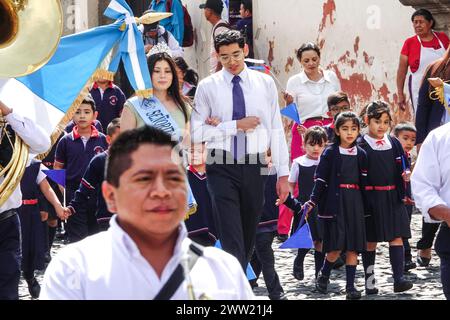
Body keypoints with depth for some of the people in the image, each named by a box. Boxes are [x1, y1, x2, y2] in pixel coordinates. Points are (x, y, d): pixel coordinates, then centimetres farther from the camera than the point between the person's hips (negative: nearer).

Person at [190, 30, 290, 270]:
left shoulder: (265, 84, 7)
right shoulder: (207, 87, 1)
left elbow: (276, 130, 6)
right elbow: (196, 133, -5)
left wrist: (283, 173, 3)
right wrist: (236, 126, -11)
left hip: (254, 168, 3)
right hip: (222, 169, -3)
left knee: (249, 237, 11)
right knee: (232, 239, -11)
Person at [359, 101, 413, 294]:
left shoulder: (394, 143, 10)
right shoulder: (361, 146, -3)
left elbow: (403, 166, 16)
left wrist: (406, 174, -6)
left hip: (393, 197, 3)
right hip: (371, 197, -3)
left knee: (396, 238, -4)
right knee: (370, 241, 3)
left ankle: (398, 279, -8)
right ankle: (369, 282, 10)